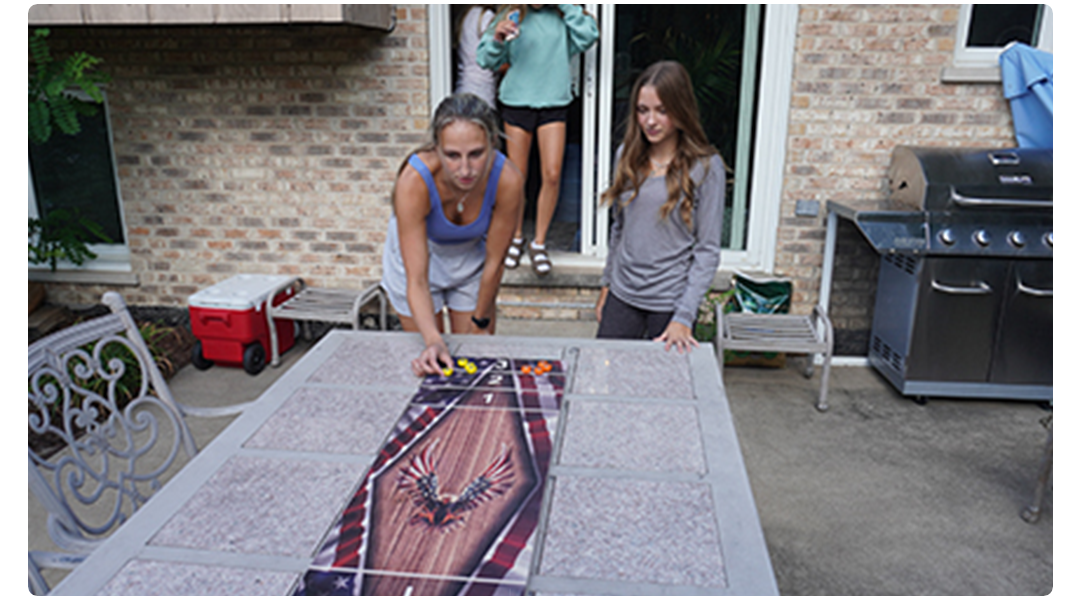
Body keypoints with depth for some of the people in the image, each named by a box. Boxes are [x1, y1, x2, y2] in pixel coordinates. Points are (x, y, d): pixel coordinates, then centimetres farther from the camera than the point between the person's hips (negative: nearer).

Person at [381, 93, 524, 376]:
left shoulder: (508, 180, -33)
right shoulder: (414, 180, -38)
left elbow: (494, 261, -18)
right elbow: (417, 280, -35)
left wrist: (480, 321, -6)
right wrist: (433, 340, -49)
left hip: (470, 260, 2)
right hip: (416, 257, -1)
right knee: (432, 364, 9)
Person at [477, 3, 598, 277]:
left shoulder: (561, 16, 4)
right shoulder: (512, 16, 1)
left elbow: (588, 37, -11)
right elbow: (486, 59, -1)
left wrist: (567, 6, -11)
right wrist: (497, 38, -21)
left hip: (554, 103, 0)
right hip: (517, 103, 0)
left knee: (552, 175, -6)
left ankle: (539, 243, 10)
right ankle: (516, 238, 25)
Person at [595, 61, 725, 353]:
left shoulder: (706, 167, -10)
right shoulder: (627, 155, 4)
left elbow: (707, 250, -10)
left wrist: (684, 317, -16)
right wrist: (606, 284, 14)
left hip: (670, 302, -4)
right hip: (622, 296, 4)